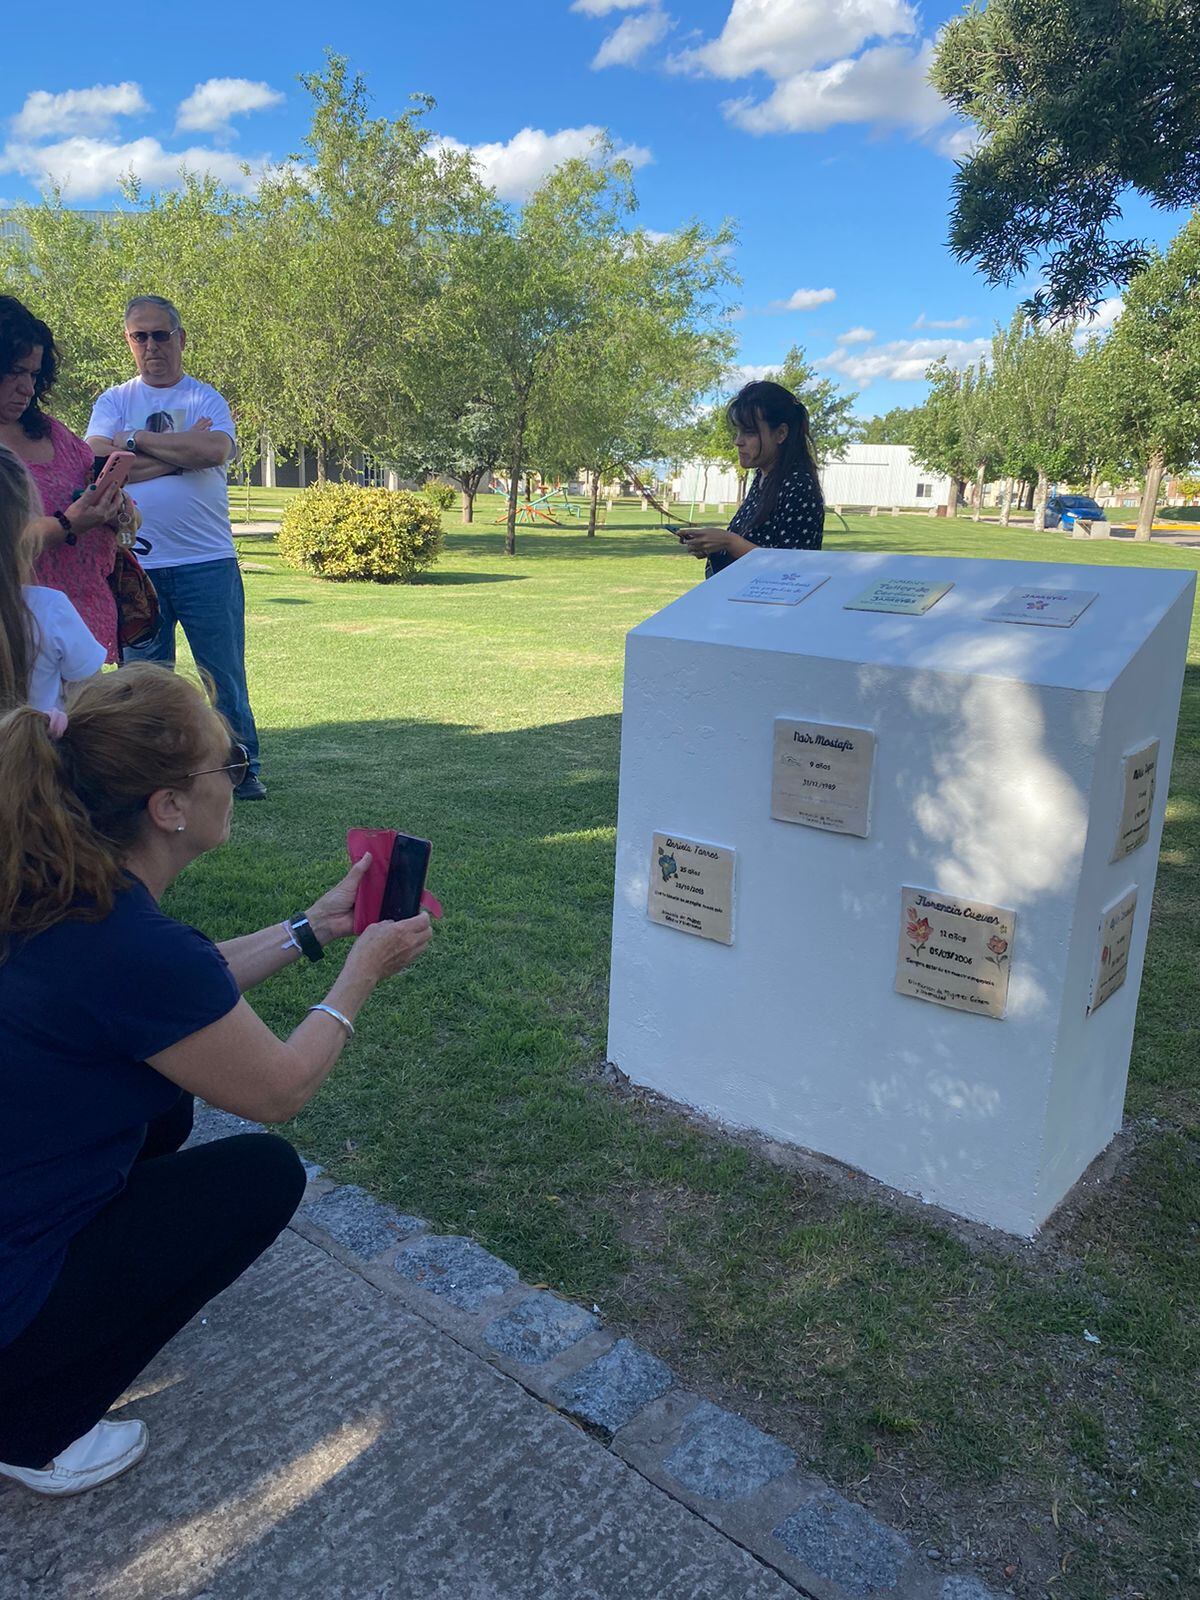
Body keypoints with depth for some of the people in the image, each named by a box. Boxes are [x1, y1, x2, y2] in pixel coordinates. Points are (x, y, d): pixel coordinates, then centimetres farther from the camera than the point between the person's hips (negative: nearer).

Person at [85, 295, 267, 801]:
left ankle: (242, 768, 15)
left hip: (208, 561, -1)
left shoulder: (207, 398, 6)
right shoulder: (113, 402, 10)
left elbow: (215, 451, -15)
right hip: (136, 564, 2)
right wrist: (182, 450, -9)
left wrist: (135, 440, -9)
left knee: (225, 674, 3)